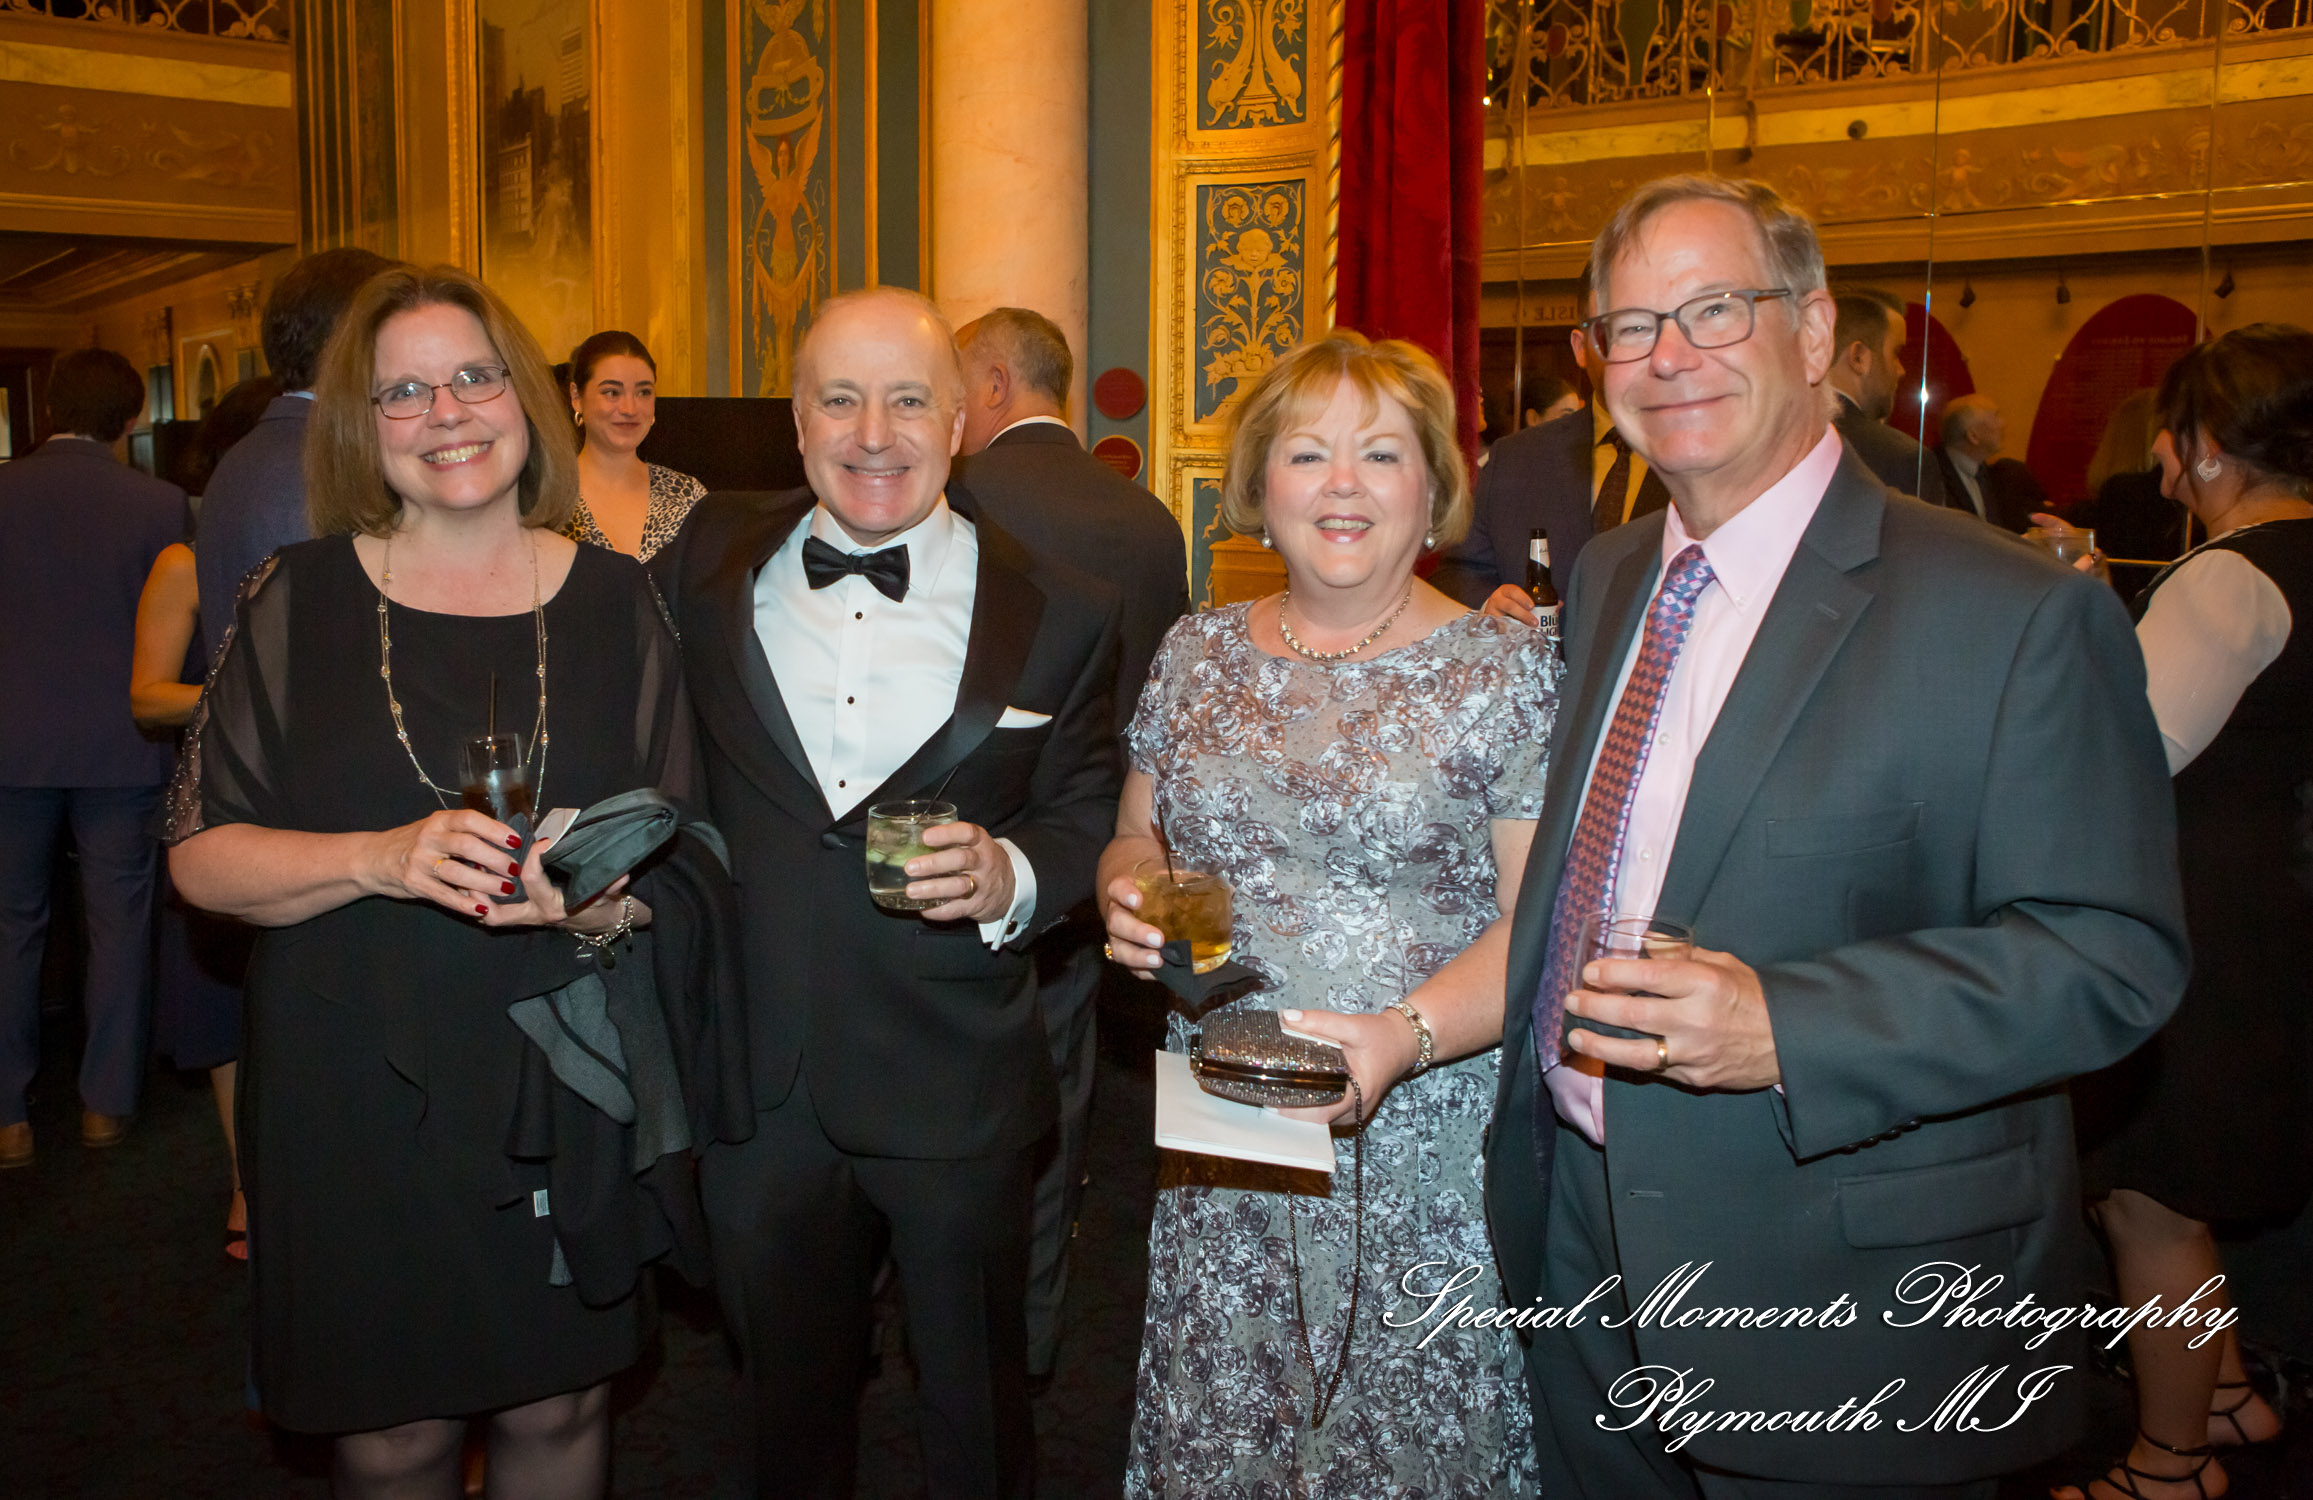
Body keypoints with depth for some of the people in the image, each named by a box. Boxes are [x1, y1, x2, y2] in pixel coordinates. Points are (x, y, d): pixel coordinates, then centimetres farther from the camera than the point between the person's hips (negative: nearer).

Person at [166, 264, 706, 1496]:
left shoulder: (613, 600, 1)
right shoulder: (302, 600, -2)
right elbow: (201, 854, -4)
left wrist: (604, 903, -18)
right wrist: (381, 859, -20)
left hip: (564, 1081, 1)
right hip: (355, 1086, -1)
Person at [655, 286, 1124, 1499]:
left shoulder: (1057, 616, -5)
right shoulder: (706, 571, 1)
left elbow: (1093, 820, -2)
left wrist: (1012, 875, -21)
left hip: (957, 1095, -2)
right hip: (755, 1088, 2)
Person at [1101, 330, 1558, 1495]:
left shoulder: (1511, 669, -5)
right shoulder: (1198, 653, 7)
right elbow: (1133, 837, 17)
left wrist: (1408, 1033, -25)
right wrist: (1126, 895, -7)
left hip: (1424, 1153, -3)